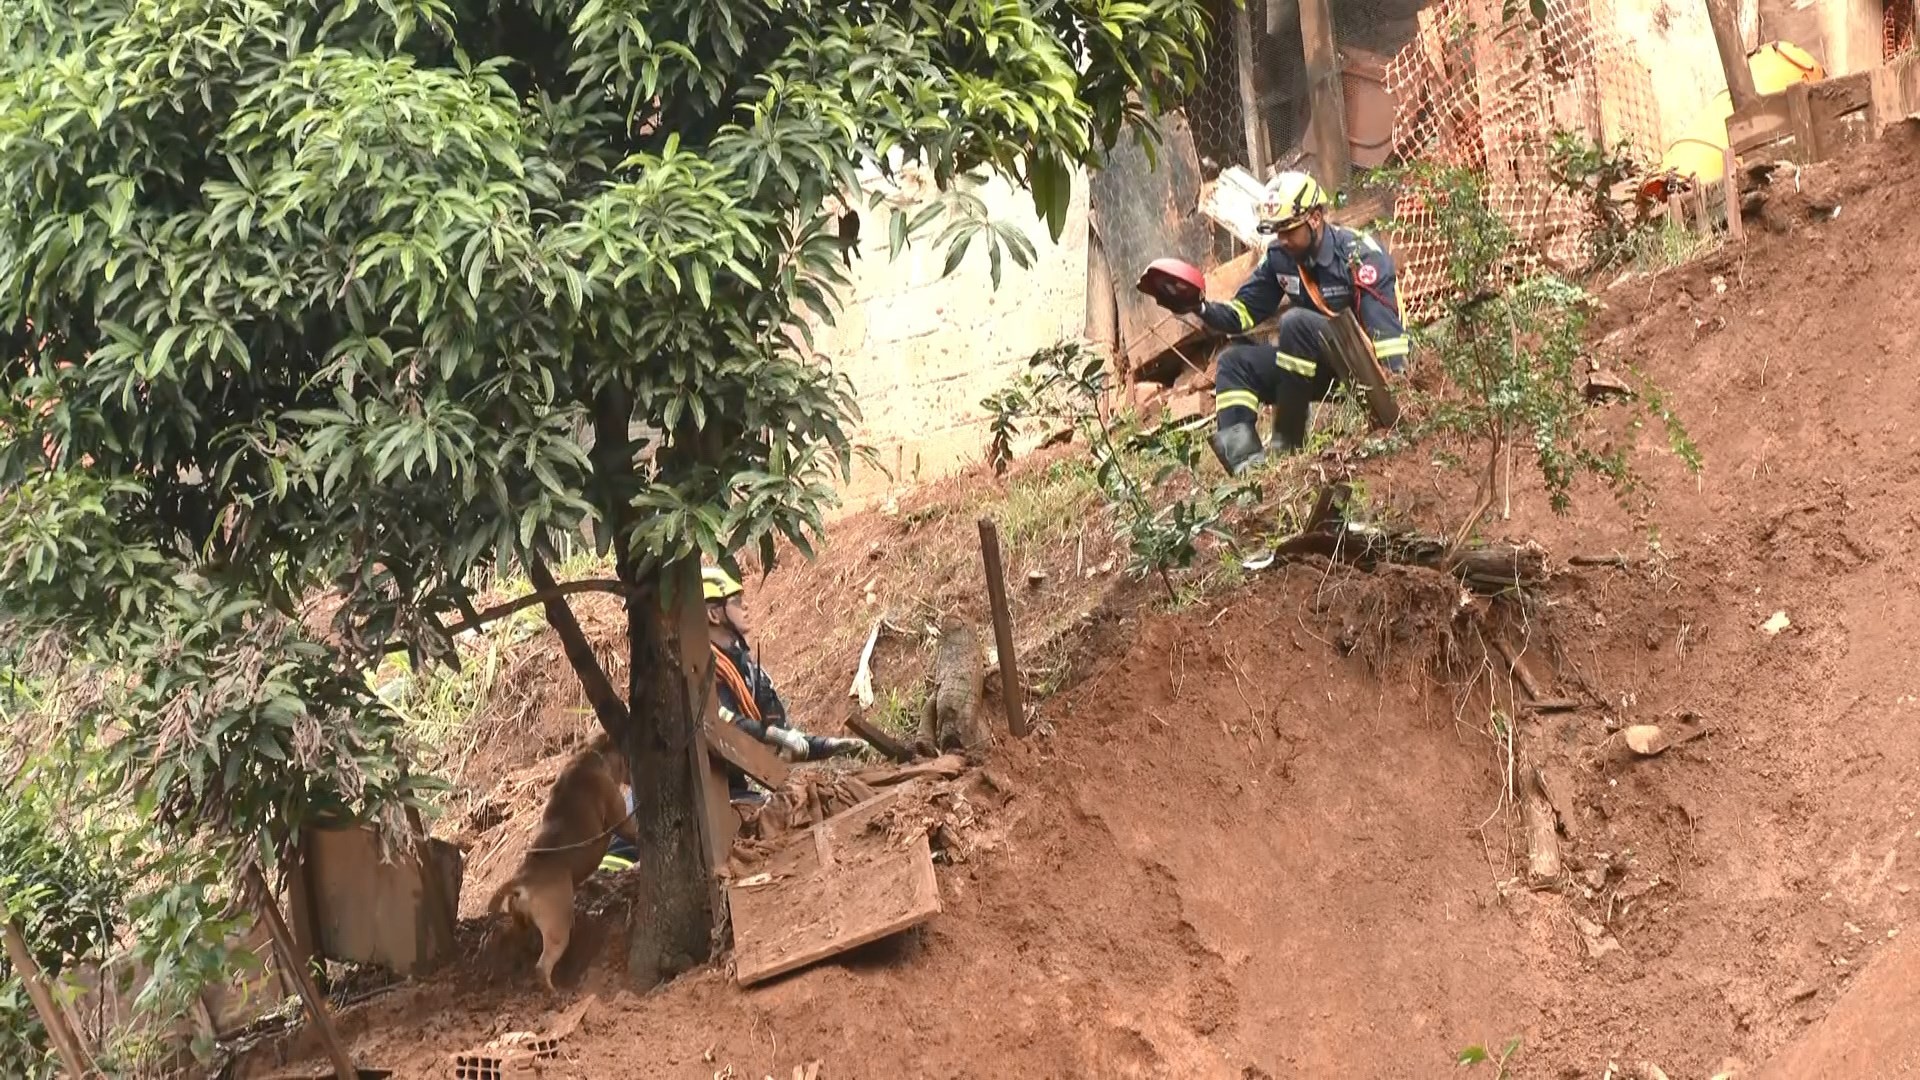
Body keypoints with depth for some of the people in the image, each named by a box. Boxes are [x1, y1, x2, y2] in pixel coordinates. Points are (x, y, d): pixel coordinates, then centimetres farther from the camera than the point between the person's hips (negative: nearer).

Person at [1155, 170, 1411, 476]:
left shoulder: (1359, 255, -19)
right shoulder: (1280, 257, 1)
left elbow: (1386, 327, -27)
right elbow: (1242, 312, 6)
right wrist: (1200, 309, -15)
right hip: (1319, 365, 8)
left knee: (1296, 322, -30)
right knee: (1234, 361, -2)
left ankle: (1287, 440, -24)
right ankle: (1242, 455, -24)